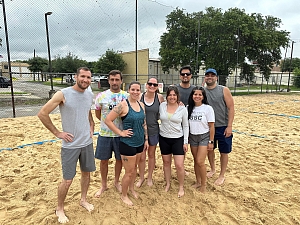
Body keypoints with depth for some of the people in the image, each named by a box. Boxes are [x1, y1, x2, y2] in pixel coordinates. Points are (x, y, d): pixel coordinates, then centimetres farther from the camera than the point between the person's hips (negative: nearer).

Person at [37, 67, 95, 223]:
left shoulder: (90, 95, 3)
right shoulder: (63, 94, -14)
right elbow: (42, 114, -11)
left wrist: (91, 128, 9)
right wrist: (57, 133, -11)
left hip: (87, 143, 5)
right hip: (70, 145, -5)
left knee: (86, 173, 17)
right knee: (67, 180, 3)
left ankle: (83, 200, 40)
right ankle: (59, 209, 28)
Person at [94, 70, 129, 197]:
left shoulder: (126, 96, -3)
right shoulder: (101, 96, -5)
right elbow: (97, 114, 7)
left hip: (121, 134, 1)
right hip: (105, 134, 0)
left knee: (119, 159, 14)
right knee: (104, 160, 11)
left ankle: (117, 182, 37)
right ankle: (104, 185, 31)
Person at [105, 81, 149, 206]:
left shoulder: (141, 105, 5)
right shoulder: (123, 105, -17)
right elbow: (108, 120, -19)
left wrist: (146, 139, 12)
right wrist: (120, 132, -16)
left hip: (140, 143, 7)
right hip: (127, 143, -7)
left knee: (134, 167, 22)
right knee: (129, 172, 5)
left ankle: (131, 188, 44)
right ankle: (124, 195, 28)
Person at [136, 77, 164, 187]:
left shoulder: (160, 97, -5)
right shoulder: (140, 97, -8)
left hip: (154, 130, 1)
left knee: (151, 154, 18)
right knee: (141, 157, 7)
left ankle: (150, 177, 38)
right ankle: (141, 177, 32)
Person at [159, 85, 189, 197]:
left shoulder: (183, 109, -7)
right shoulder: (162, 105, -4)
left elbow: (185, 126, -2)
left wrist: (185, 142, -4)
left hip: (178, 139, -2)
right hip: (164, 138, 2)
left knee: (179, 165, -2)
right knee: (166, 162, 15)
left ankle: (181, 187, 20)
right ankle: (168, 184, 35)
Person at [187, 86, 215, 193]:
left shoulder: (208, 108, -10)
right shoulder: (189, 108, 1)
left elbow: (211, 126, -8)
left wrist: (211, 141, -9)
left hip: (204, 137, -4)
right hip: (192, 137, 4)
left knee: (200, 161, -9)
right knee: (195, 161, 12)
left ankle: (203, 184, 12)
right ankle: (198, 181, 30)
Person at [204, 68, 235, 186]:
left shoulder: (224, 90, -8)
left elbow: (231, 108, -9)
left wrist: (229, 126, -14)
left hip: (223, 127, -3)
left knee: (224, 152, 7)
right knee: (209, 149, 16)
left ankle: (222, 175, 25)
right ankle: (212, 169, 39)